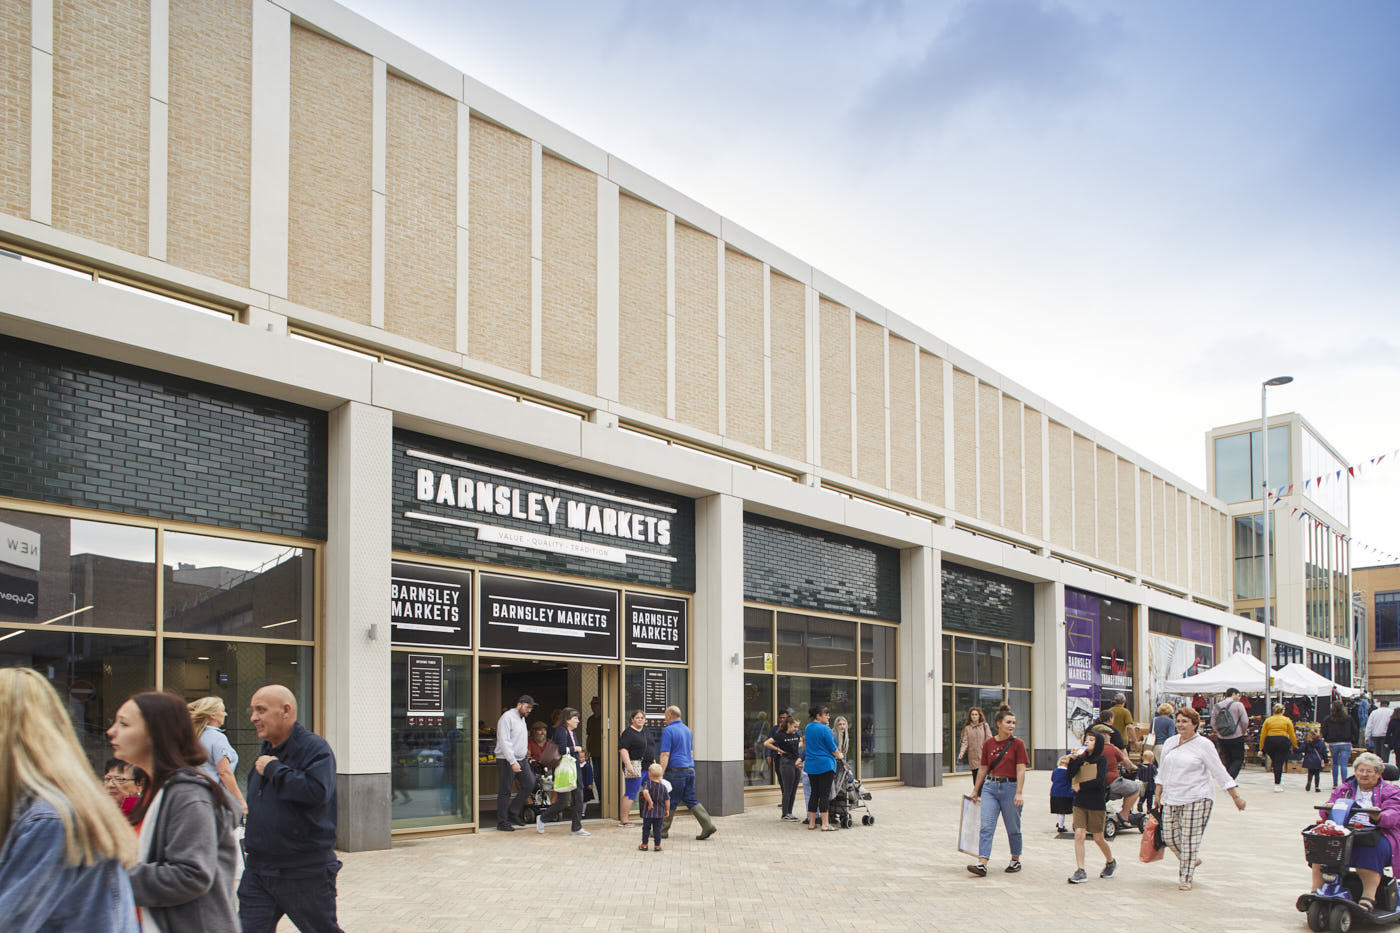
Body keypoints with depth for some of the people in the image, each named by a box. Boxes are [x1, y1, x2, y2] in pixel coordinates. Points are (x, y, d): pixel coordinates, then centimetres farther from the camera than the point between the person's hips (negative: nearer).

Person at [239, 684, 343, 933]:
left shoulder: (314, 747, -13)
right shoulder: (265, 752, 13)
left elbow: (317, 791, -31)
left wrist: (274, 769, -21)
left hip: (305, 873, -7)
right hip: (258, 870, 7)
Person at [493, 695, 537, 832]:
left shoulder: (522, 719, 15)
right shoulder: (507, 718, -14)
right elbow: (504, 742, -20)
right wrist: (513, 762, -23)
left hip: (521, 759, 9)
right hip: (506, 760, -9)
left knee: (529, 784, 3)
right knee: (504, 792, -2)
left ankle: (513, 813, 14)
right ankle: (502, 822, 6)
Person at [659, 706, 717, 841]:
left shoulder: (668, 731, -10)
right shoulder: (687, 729, 16)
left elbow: (665, 755, -16)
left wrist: (660, 774, -16)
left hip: (676, 770, -7)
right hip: (690, 769, 7)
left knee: (670, 802, 2)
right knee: (691, 800, 9)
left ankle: (662, 830, 11)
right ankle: (708, 826, -2)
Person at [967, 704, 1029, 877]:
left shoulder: (1017, 744, -4)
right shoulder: (989, 744, 5)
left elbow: (1021, 770, -9)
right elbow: (983, 769, 13)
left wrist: (1019, 793, -18)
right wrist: (975, 791, 17)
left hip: (1010, 787, -2)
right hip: (991, 787, 3)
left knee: (1013, 829, 9)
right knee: (986, 827, -8)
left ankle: (1016, 860, 28)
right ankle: (982, 864, -14)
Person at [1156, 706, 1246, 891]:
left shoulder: (1203, 745, -4)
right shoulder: (1170, 743, 11)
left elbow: (1219, 772, -4)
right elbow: (1162, 770, 21)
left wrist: (1236, 796, -7)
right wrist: (1158, 793, 19)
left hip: (1196, 799, -5)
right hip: (1172, 799, 5)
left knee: (1190, 839, -6)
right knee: (1169, 836, 4)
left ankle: (1185, 878, 6)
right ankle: (1191, 861, 30)